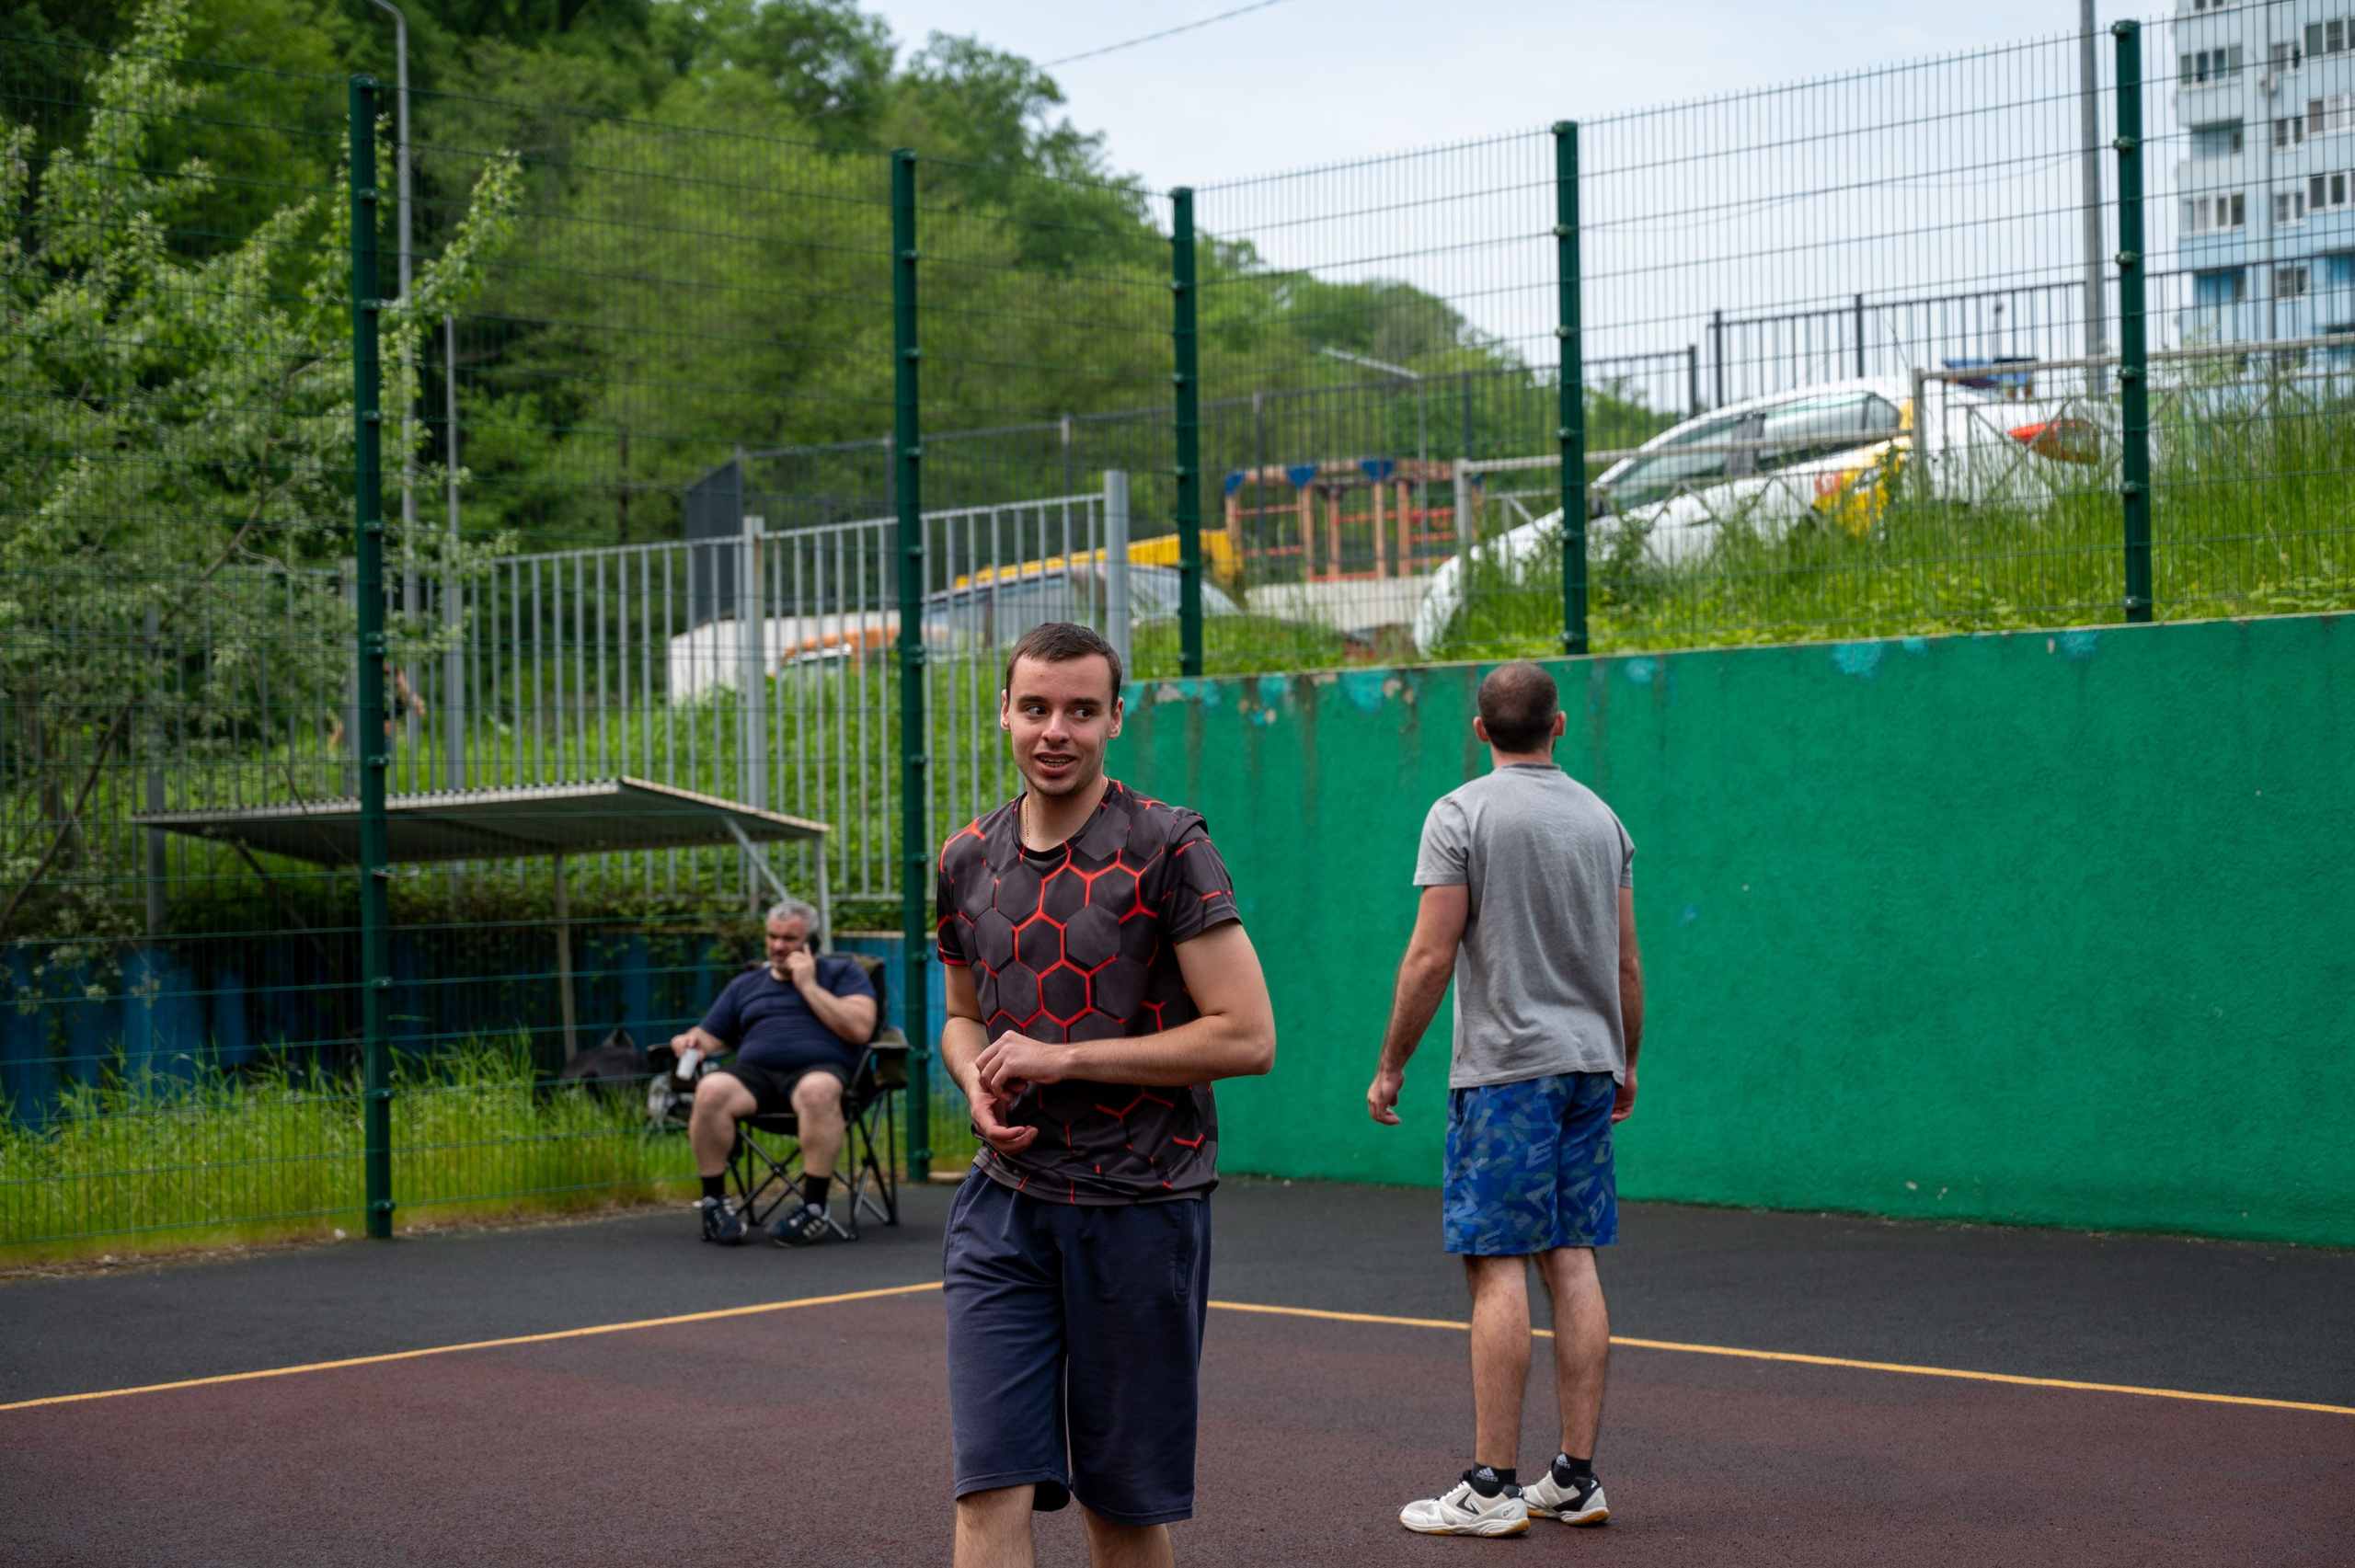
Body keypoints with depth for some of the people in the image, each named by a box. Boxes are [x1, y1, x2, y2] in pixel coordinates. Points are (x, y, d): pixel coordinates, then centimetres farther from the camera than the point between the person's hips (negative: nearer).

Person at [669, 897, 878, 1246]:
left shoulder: (841, 972, 17)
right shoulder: (745, 984, 29)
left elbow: (860, 1030, 0)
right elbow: (711, 1036, 27)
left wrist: (808, 985, 0)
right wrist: (691, 1042, 2)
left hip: (819, 1067, -3)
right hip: (754, 1072, 3)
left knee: (817, 1090, -41)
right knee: (711, 1089, -31)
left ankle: (814, 1207, -36)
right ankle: (714, 1201, -20)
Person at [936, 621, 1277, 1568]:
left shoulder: (1167, 847, -8)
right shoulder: (967, 860, 9)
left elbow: (1247, 1036, -13)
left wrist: (1063, 1060, -14)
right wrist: (978, 1083, 0)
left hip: (1141, 1208, -3)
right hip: (1004, 1206, 4)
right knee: (992, 1490, -7)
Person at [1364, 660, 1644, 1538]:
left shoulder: (1461, 814, -6)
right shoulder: (1601, 818, 11)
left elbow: (1432, 956, -9)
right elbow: (1626, 962, 14)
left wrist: (1391, 1064, -1)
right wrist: (1626, 1063, 25)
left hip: (1504, 1068, -5)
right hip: (1588, 1063, 6)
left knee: (1499, 1268, -6)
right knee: (1573, 1264, 7)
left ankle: (1491, 1487, -7)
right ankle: (1576, 1480, 9)